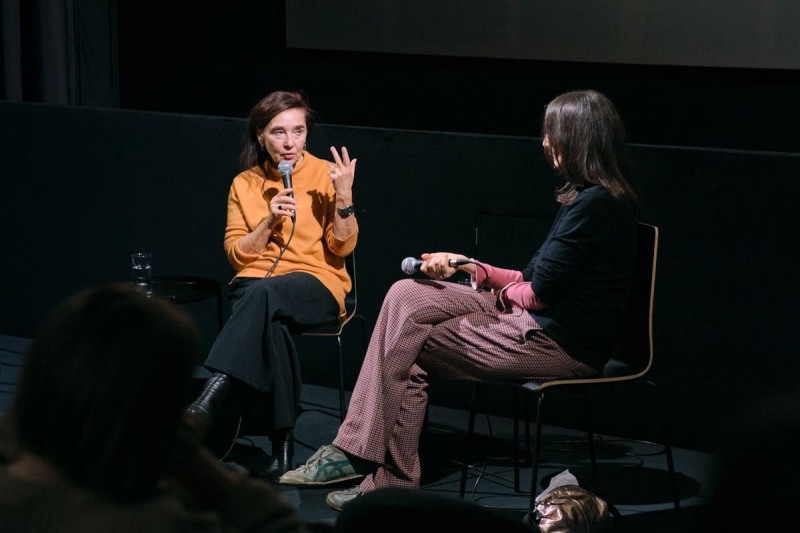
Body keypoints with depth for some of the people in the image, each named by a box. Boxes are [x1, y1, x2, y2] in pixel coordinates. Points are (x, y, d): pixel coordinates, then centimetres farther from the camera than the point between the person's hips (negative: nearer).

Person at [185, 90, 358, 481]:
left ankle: (212, 399, -48)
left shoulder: (324, 175, 3)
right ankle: (281, 442, -32)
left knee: (264, 292, -38)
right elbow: (237, 254, 8)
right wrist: (269, 221, -8)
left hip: (317, 284, -2)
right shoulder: (244, 184, 10)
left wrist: (344, 196, -15)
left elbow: (342, 247, 0)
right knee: (273, 327, -36)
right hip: (256, 284, 2)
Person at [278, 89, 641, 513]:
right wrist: (466, 267, 7)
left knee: (409, 343, -5)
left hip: (559, 343, -10)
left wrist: (505, 293, 2)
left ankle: (391, 481, 8)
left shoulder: (597, 202, -19)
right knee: (405, 296, 1)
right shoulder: (586, 196, 13)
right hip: (533, 319, 10)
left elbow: (539, 291, -19)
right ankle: (354, 453, -4)